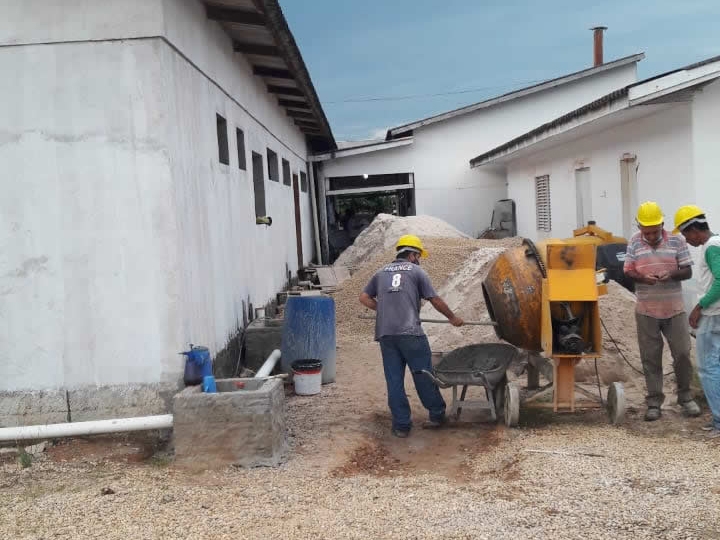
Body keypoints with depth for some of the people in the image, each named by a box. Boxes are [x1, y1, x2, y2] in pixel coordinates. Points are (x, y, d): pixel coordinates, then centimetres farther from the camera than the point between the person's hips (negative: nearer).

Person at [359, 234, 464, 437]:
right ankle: (437, 415, 20)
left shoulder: (381, 272, 19)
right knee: (423, 375, 9)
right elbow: (435, 300, 8)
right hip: (410, 332, -4)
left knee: (394, 380, 6)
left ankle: (401, 425, 9)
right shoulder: (416, 271, 6)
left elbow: (364, 298, 17)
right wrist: (452, 317, 22)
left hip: (385, 333, 4)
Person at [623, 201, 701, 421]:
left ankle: (685, 397, 22)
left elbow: (688, 272, -1)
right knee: (650, 358, 5)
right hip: (646, 311, 1)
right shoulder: (634, 243, 0)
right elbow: (628, 271, 1)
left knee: (682, 353, 3)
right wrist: (642, 277, -20)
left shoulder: (676, 240, -3)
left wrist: (672, 274, -22)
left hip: (674, 309, 0)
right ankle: (654, 402, 15)